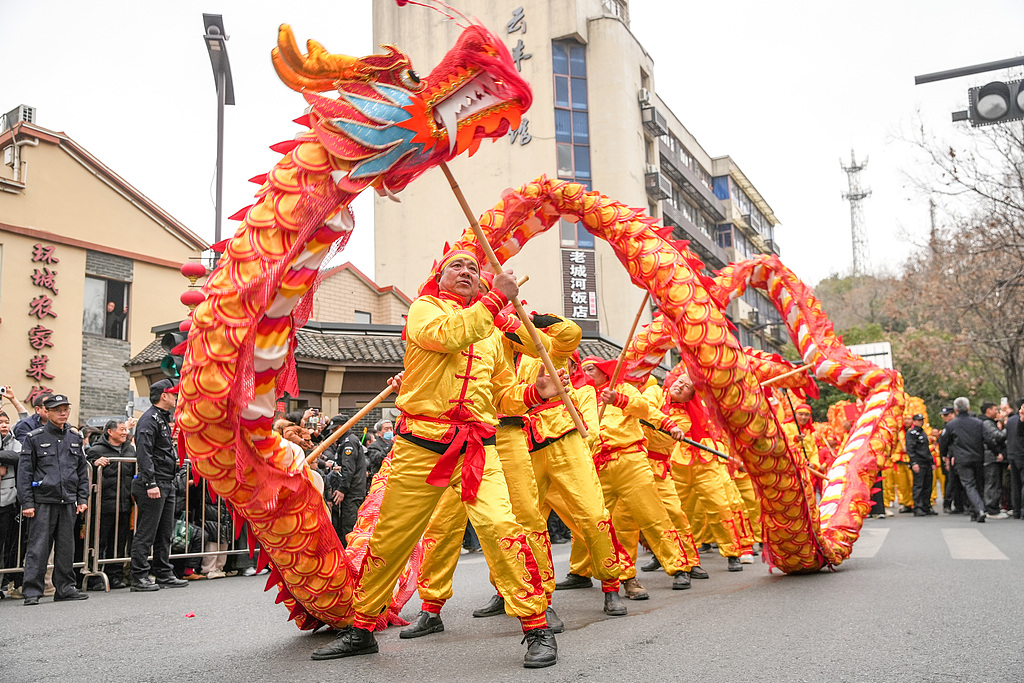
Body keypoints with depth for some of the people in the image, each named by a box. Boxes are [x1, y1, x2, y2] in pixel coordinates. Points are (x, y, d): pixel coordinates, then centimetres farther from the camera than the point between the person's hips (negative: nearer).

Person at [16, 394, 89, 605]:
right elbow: (24, 472, -3)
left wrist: (83, 498, 9)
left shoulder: (75, 438, 12)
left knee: (66, 546, 8)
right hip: (43, 501, -4)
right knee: (39, 546, -5)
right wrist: (27, 503, -8)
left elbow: (82, 471, 17)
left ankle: (65, 588, 16)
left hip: (68, 501, 4)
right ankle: (32, 591, 2)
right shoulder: (34, 438, -1)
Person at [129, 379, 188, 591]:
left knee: (165, 533, 13)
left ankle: (164, 574, 19)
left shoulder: (163, 419, 19)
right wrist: (151, 483, -25)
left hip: (167, 484, 10)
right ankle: (139, 577, 1)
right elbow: (144, 453, -21)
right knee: (146, 533, -5)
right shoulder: (149, 419, -12)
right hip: (154, 485, -10)